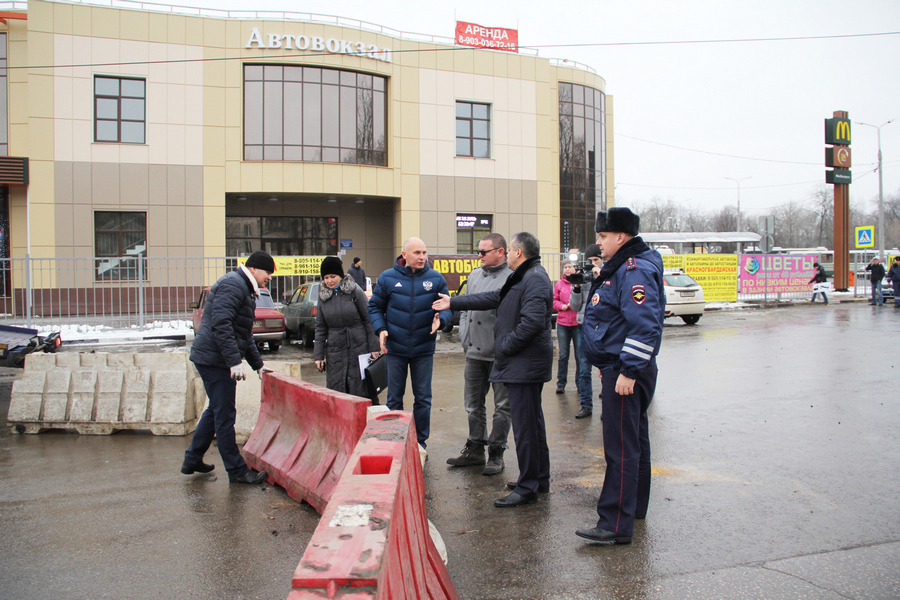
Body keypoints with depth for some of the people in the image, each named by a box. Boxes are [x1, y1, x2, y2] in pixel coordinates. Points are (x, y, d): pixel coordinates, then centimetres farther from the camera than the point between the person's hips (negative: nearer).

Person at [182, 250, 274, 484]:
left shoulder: (245, 289, 20)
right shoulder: (233, 285, -14)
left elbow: (244, 333, 29)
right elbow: (221, 324, -26)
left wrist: (258, 364, 29)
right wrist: (235, 361, -28)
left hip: (212, 359, 11)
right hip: (214, 358, -11)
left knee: (216, 410, 19)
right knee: (224, 415, -4)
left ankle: (192, 460, 30)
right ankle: (237, 470, 2)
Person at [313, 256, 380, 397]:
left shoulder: (355, 292, -3)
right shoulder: (323, 297, 8)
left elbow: (368, 320, -2)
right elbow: (320, 328, 12)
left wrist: (373, 347, -5)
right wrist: (318, 355, 7)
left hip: (358, 347, -3)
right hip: (335, 351, 3)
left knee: (359, 388, 0)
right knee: (335, 389, 1)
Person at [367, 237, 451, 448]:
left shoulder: (436, 279, -2)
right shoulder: (388, 278, -2)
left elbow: (446, 307, 3)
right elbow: (374, 307, 5)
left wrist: (440, 319, -18)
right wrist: (380, 329, -10)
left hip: (424, 350, 0)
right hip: (395, 349, 0)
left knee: (423, 398, 8)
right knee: (394, 398, 9)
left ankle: (420, 441, 21)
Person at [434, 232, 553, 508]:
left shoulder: (534, 279, -16)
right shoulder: (522, 278, 18)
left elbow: (532, 321, -27)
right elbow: (492, 299, 24)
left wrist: (505, 347, -17)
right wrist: (453, 303, 27)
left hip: (525, 364, -11)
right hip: (523, 363, 11)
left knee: (525, 424, -6)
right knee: (532, 421, 17)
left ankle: (527, 488, 0)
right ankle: (540, 479, 28)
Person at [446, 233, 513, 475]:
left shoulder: (512, 278, -12)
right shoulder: (474, 276, 12)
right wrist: (465, 337, 11)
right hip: (474, 353, 7)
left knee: (502, 406, 6)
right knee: (474, 404, 15)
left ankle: (496, 453, 16)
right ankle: (474, 449, 27)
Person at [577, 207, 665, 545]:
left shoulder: (635, 270, -18)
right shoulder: (619, 268, 16)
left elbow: (645, 325, -27)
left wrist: (629, 371, -28)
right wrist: (610, 365, 26)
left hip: (627, 373, -11)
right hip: (619, 369, 11)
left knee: (621, 448, -10)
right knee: (633, 440, 20)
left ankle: (615, 526, -7)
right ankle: (634, 507, 33)